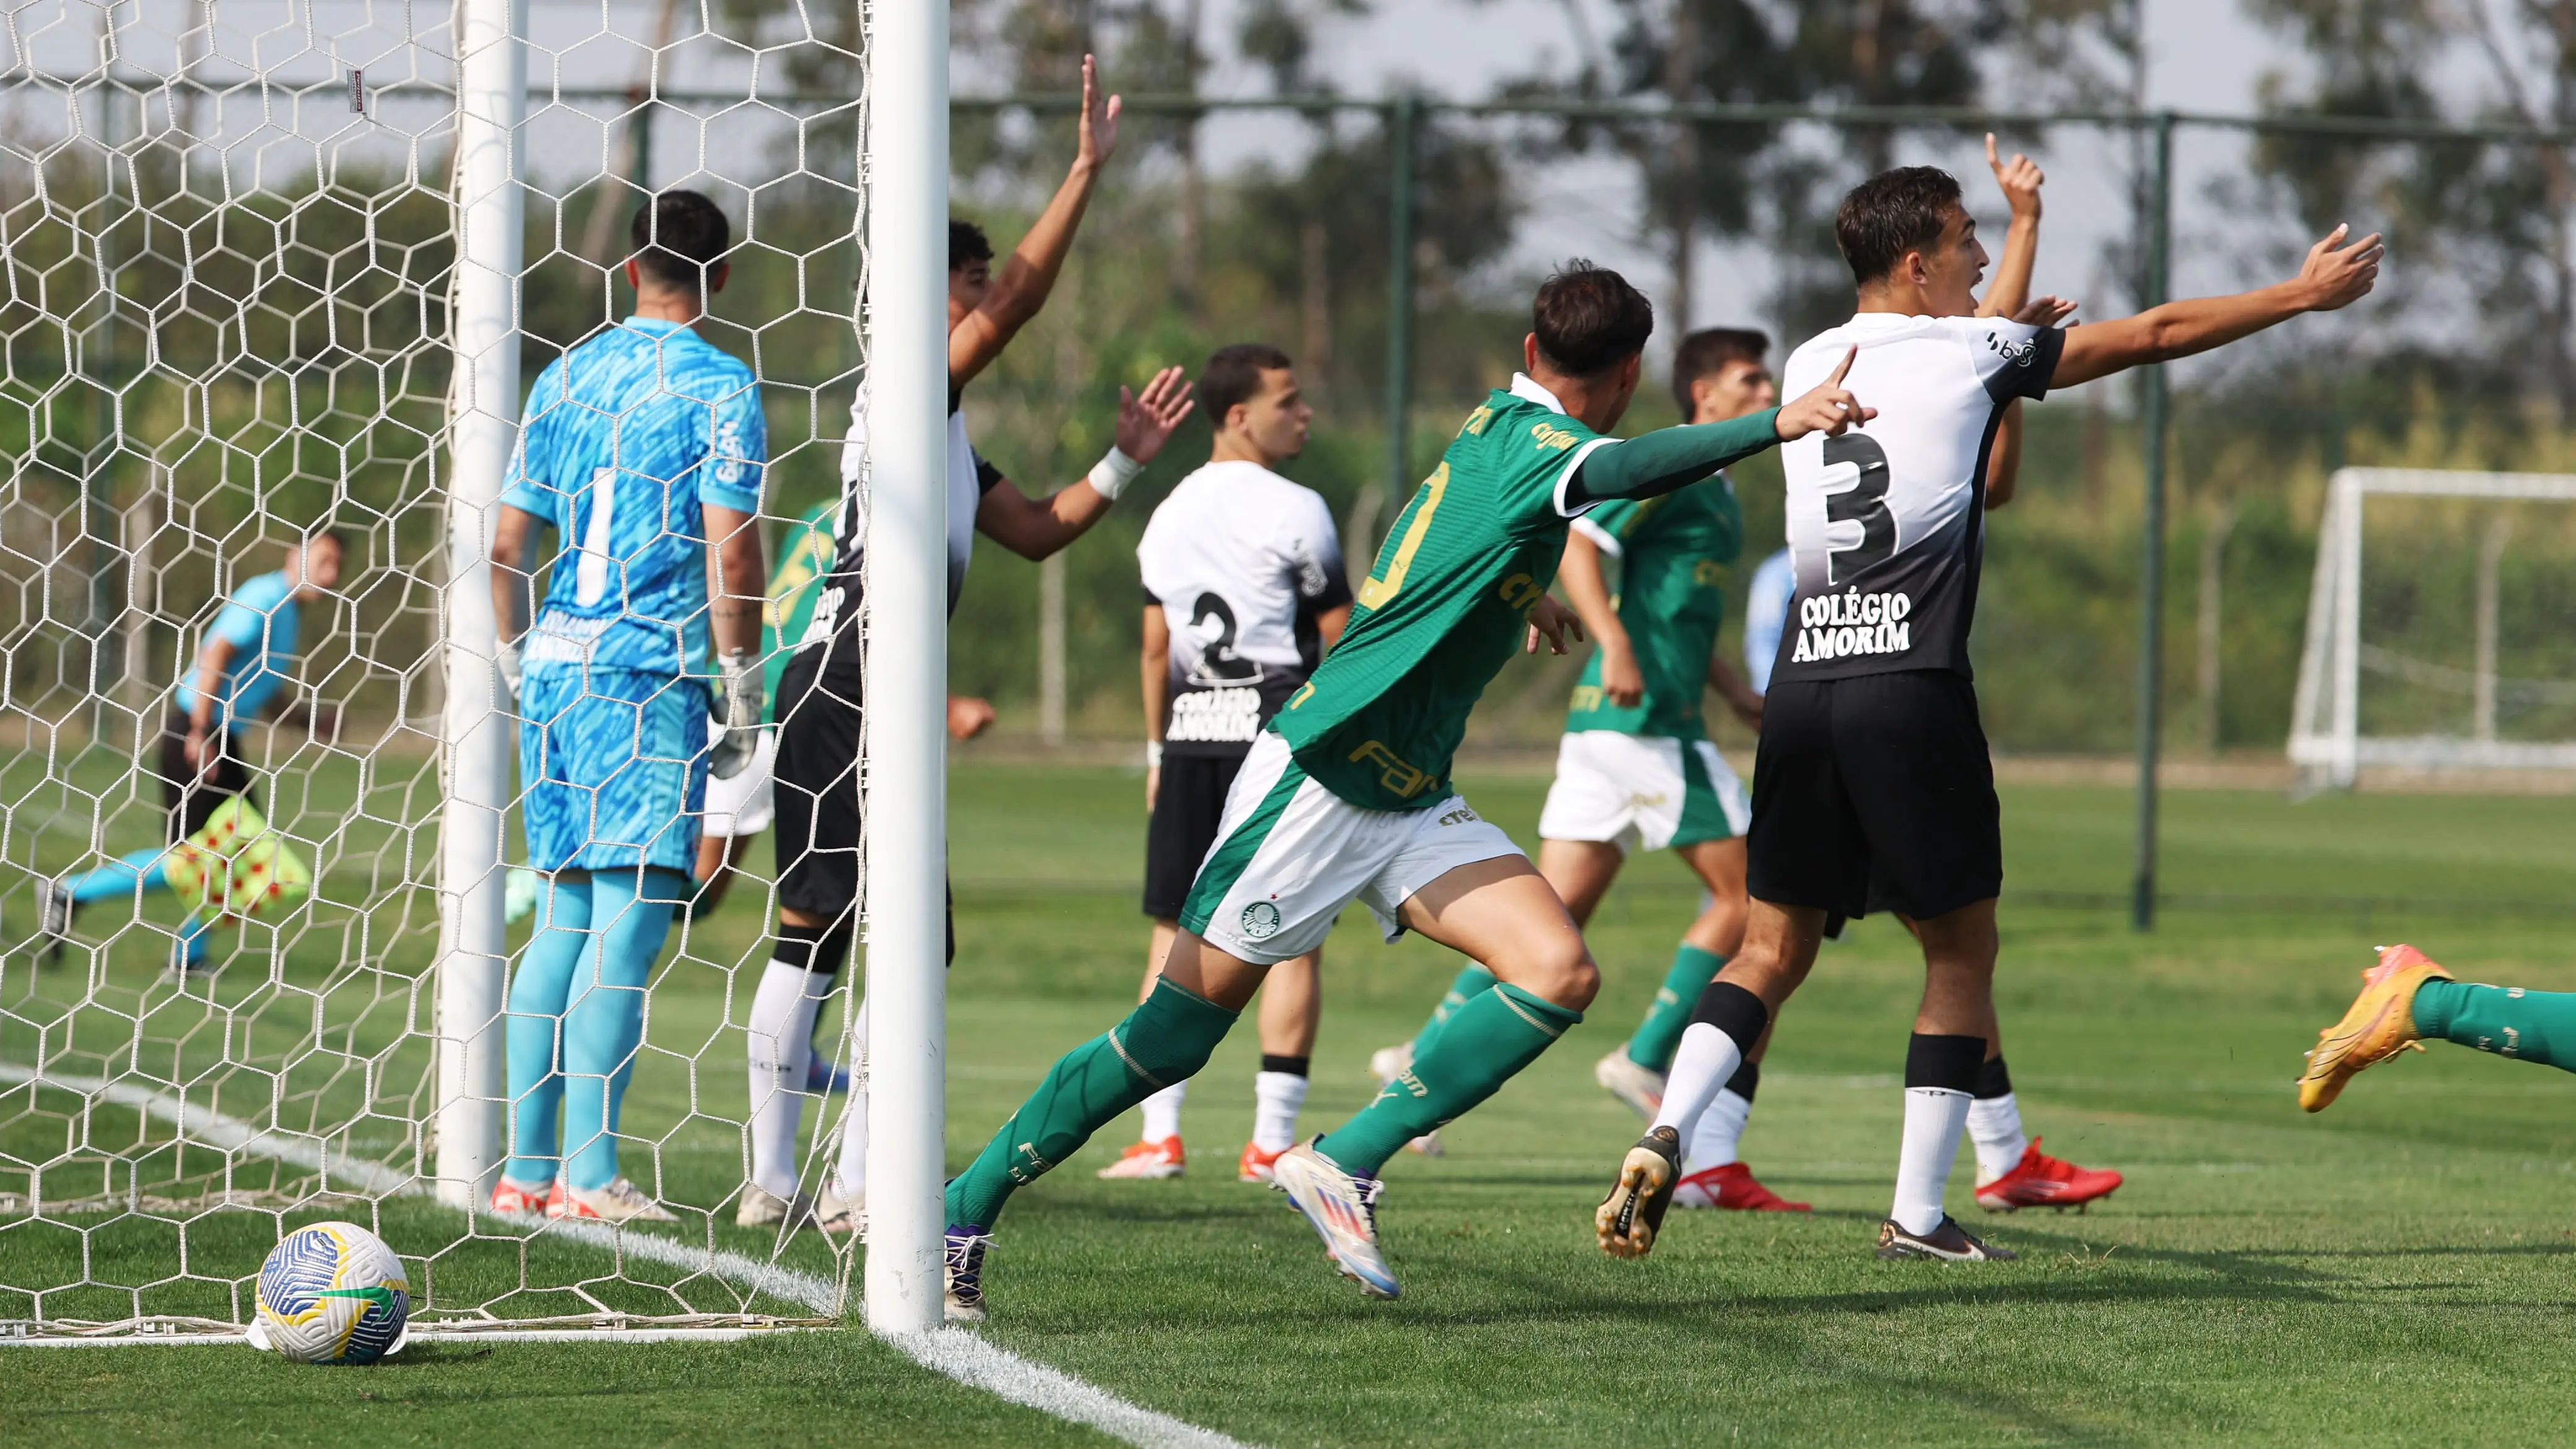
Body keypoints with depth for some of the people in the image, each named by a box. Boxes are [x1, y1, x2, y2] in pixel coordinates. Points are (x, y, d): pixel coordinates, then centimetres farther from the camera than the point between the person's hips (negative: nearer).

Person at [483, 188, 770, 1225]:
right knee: (630, 915, -6)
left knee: (567, 911, 12)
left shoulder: (566, 375, 13)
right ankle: (589, 1175, -10)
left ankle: (523, 1169, 11)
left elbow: (507, 542, 14)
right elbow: (730, 553, -11)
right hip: (647, 672, -6)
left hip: (554, 667, 6)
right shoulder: (717, 386, -4)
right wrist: (742, 695, -4)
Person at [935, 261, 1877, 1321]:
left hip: (1411, 802, 9)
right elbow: (1622, 470, -41)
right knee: (1177, 1031, -4)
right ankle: (965, 1211, 9)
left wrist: (1521, 592, 51)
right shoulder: (1530, 440, -17)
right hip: (1318, 776, -9)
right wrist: (1777, 425, -52)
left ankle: (1346, 1162, -8)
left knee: (1560, 975, -10)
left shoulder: (1496, 424, 10)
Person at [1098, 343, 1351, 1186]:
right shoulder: (1293, 511, -6)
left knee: (1175, 933, 9)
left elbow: (1156, 647, 14)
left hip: (1190, 738, 5)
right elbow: (1341, 640, -4)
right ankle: (1271, 1141, -4)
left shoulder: (1169, 515, 12)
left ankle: (1158, 1135, 5)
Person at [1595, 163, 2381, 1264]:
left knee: (1774, 949, 10)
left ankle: (1664, 1137, -11)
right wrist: (2303, 295, 19)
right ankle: (1917, 1216, 1)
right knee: (1961, 949, 6)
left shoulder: (1810, 366, 15)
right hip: (1911, 690, -5)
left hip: (1801, 685, 5)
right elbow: (2159, 335, 9)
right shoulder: (1971, 354, 1)